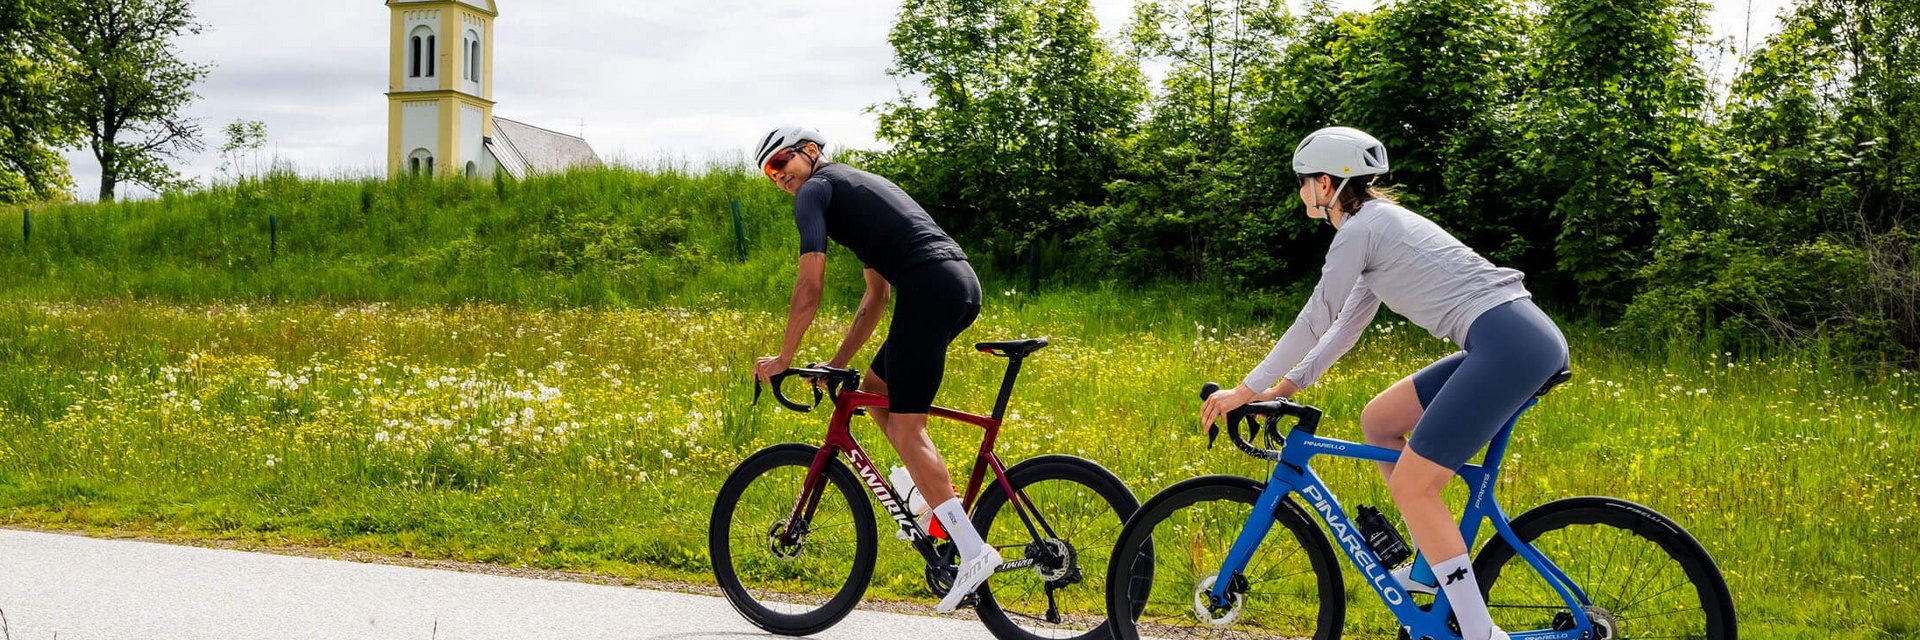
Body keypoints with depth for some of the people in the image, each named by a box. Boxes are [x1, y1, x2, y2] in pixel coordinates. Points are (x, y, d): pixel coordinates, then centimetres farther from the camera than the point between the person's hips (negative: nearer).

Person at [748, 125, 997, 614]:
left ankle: (972, 550, -16)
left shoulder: (815, 192, 6)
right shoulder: (858, 186, 33)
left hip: (929, 287, -9)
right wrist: (837, 363, 32)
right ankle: (932, 499, 17)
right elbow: (876, 296, 32)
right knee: (875, 389, 23)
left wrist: (783, 359, 6)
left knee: (906, 428, -8)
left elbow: (809, 288, -3)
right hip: (965, 284, 9)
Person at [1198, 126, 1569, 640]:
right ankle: (1432, 569, 22)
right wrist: (1286, 386, 26)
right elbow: (1348, 324, 28)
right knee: (1377, 420, 18)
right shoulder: (1382, 222, 24)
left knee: (1410, 485, -7)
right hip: (1517, 342, 10)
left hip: (1508, 345, -10)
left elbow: (1314, 322, -4)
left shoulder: (1358, 229, -5)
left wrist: (1244, 391, 3)